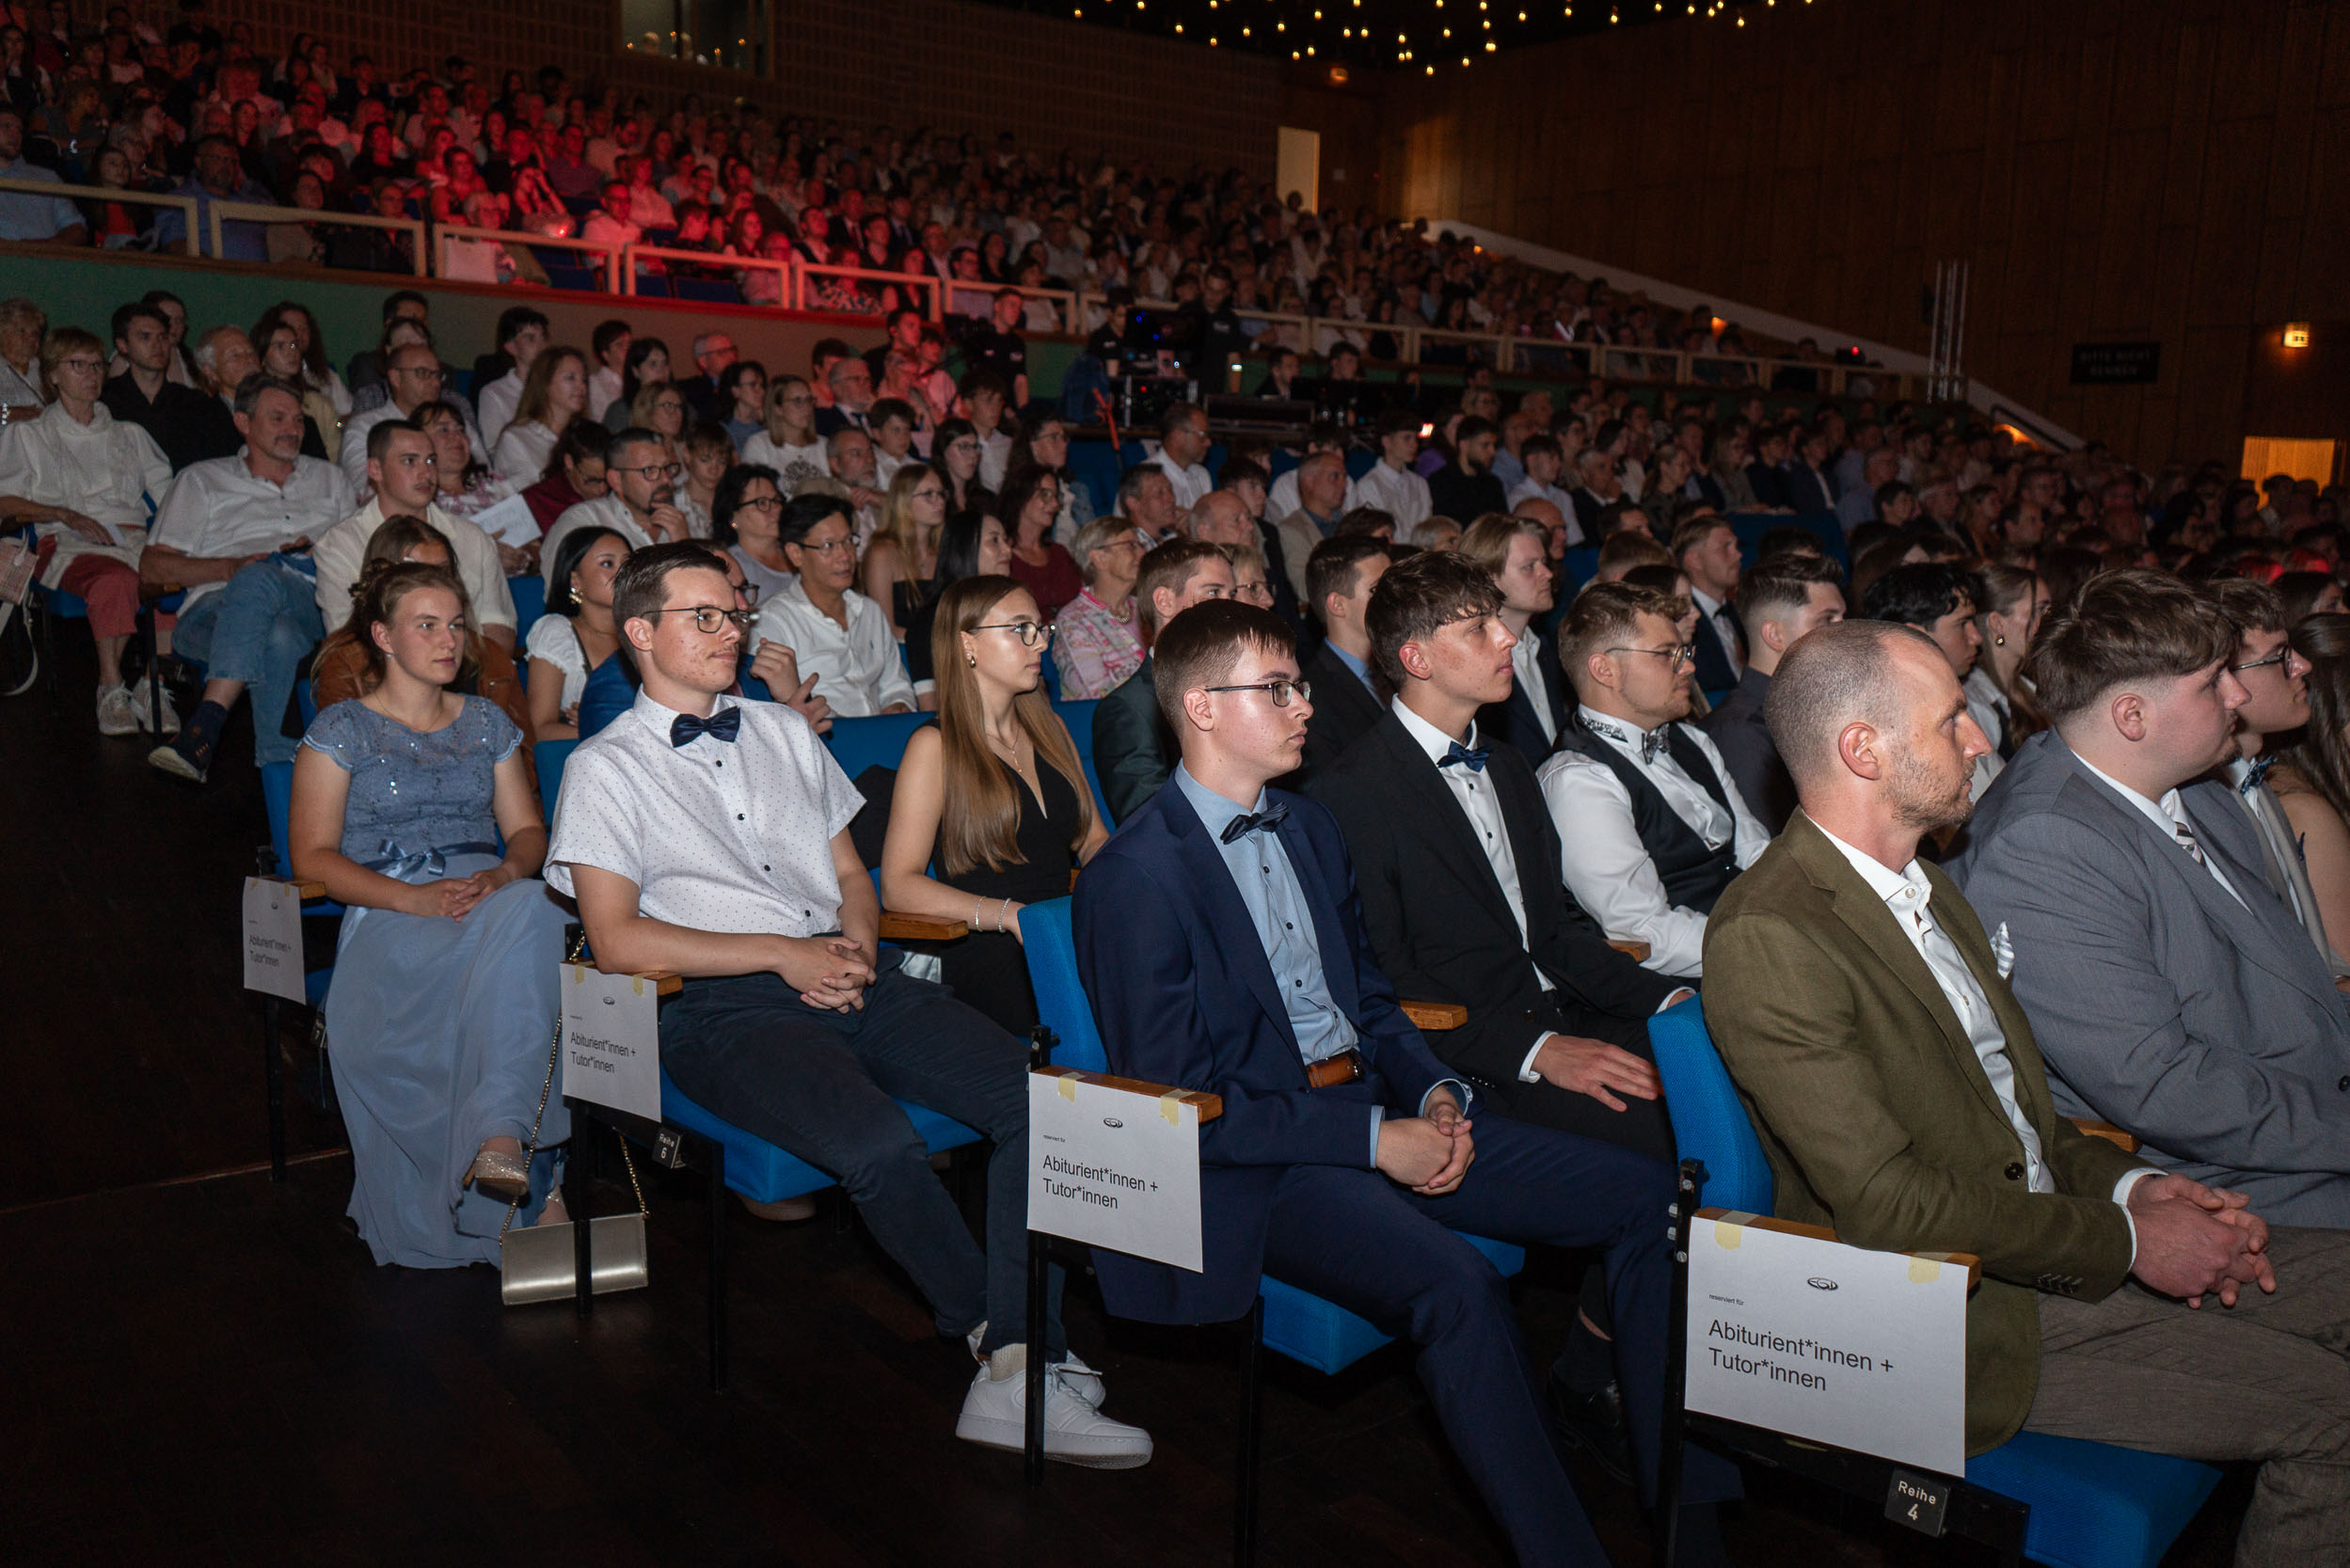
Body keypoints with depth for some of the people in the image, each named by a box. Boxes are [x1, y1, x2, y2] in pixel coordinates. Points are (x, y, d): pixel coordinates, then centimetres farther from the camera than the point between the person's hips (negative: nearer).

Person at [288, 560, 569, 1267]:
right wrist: (415, 896, -16)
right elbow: (313, 855, 1)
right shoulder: (341, 731, 10)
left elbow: (527, 830, 19)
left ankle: (500, 1135, -46)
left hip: (488, 894, 3)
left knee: (535, 910, -38)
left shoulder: (486, 723, 23)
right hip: (386, 914, -3)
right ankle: (524, 1183, -37)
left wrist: (506, 873, -8)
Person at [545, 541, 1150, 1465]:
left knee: (1033, 1096, -20)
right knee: (878, 1145, -33)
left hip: (853, 977, 5)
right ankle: (1002, 1335, -10)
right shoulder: (605, 769, 8)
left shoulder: (784, 732, 24)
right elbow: (617, 941, -3)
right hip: (727, 1010, -5)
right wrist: (782, 953, -9)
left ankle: (1019, 1379, -21)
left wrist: (855, 944, 1)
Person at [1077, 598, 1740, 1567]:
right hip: (1254, 1167, -8)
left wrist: (1434, 1092, 0)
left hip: (1379, 1109, 8)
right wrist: (1374, 1141, -18)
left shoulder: (1312, 828, 15)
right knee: (1456, 1285, -35)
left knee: (1646, 1194, -4)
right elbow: (1174, 1099, -15)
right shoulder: (1133, 875, -11)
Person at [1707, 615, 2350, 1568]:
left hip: (2061, 1231, 9)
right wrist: (2122, 1239, -15)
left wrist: (2128, 1183, -1)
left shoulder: (1924, 885, 9)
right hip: (1965, 1315, -9)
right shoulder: (1766, 939, -22)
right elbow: (1888, 1203, -24)